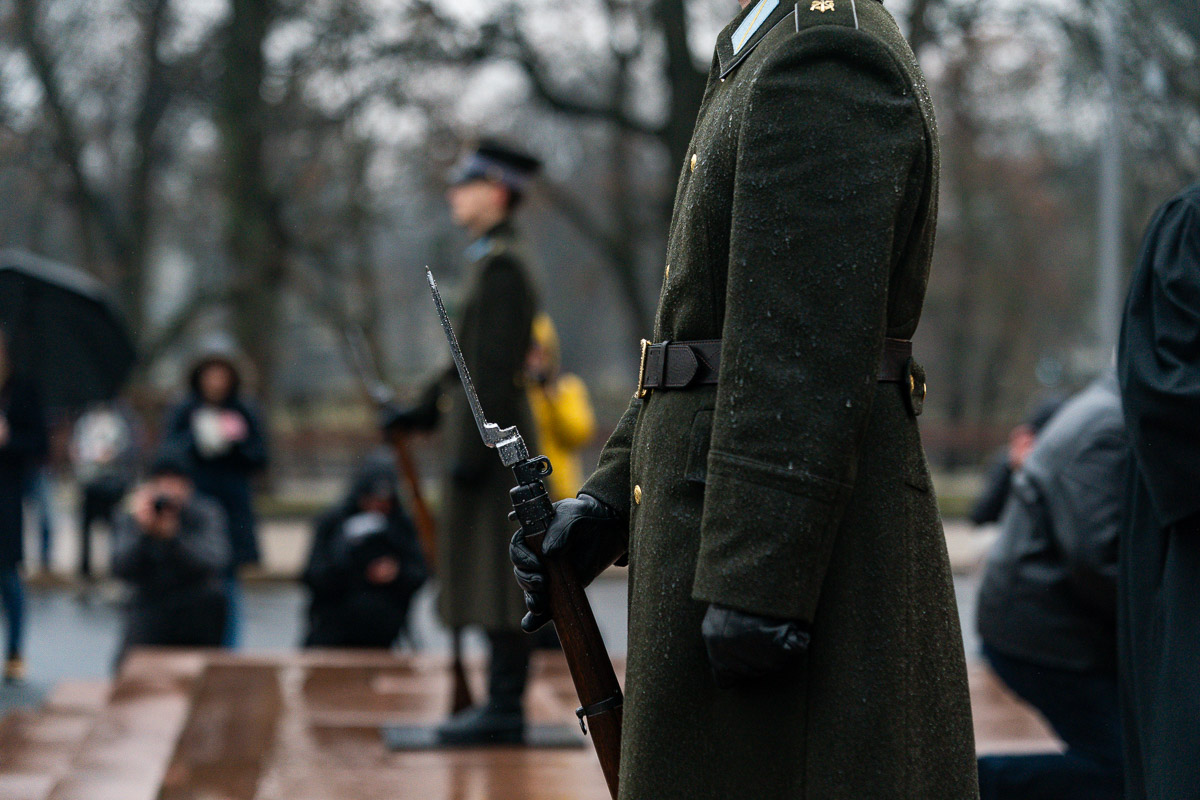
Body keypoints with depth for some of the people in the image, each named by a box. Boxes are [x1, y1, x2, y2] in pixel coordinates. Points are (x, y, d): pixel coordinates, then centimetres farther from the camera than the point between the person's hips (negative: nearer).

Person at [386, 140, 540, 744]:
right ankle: (502, 704, 14)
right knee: (489, 576, 11)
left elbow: (497, 365, -20)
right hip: (489, 434, 10)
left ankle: (505, 711, -6)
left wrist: (473, 450, -21)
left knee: (497, 575, -8)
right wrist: (427, 407, 24)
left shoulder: (502, 266, -14)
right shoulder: (496, 261, 18)